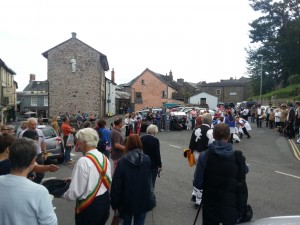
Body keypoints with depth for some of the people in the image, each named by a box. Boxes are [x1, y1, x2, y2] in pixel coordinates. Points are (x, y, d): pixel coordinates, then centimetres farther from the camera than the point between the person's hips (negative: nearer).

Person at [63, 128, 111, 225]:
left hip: (89, 206, -6)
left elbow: (74, 192, -20)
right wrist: (73, 179, 15)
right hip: (105, 201, 7)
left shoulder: (83, 161, -23)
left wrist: (61, 194, 0)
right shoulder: (104, 158, 0)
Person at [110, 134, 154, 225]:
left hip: (127, 201, -1)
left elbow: (116, 184, -12)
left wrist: (114, 203, -3)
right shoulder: (147, 160, -9)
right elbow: (149, 179, 5)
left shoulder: (122, 162, -16)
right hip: (143, 200, 1)